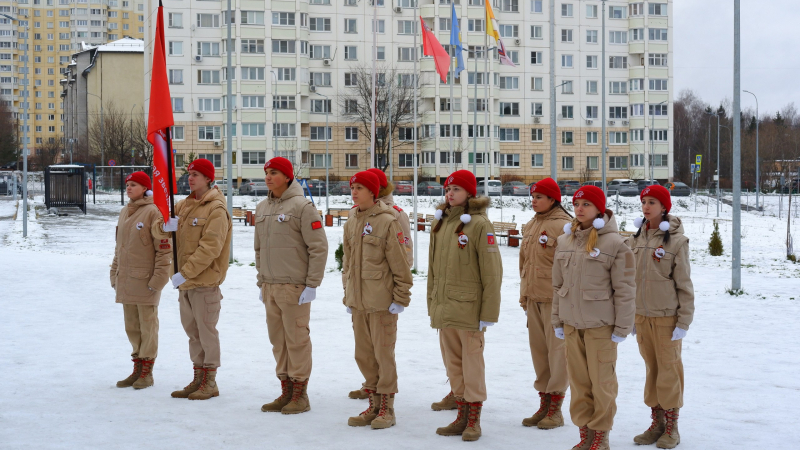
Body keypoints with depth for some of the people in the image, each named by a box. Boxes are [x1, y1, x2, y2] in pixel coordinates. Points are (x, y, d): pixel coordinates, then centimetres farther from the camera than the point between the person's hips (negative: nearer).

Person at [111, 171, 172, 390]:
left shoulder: (154, 212, -10)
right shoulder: (124, 212, 14)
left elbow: (164, 247, -13)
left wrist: (159, 278, -16)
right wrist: (114, 273, 18)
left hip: (146, 280, -7)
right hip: (125, 280, 7)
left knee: (147, 326, 1)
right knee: (131, 326, 12)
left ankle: (147, 373, 9)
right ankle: (137, 369, 22)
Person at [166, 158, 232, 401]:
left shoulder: (216, 210, -14)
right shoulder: (187, 204, 11)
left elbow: (210, 249, -21)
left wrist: (185, 273, -22)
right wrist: (168, 223, -5)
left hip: (205, 281, -8)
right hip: (186, 281, 8)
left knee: (207, 331, -1)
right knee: (192, 330, 14)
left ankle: (210, 383, 8)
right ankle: (198, 379, 23)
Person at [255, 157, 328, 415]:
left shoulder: (302, 207, -9)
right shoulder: (262, 208, 13)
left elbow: (319, 247, -11)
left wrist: (312, 284, -14)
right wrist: (261, 281, 16)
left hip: (294, 286, -7)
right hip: (270, 286, 7)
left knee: (296, 339, -3)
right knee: (278, 340, 11)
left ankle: (300, 395, 6)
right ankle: (286, 392, 21)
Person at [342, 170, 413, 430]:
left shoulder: (387, 222, -10)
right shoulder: (351, 224, 10)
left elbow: (400, 264, -10)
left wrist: (400, 299, -12)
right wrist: (348, 297, 15)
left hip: (381, 302, -7)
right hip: (358, 302, 7)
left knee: (383, 353, 0)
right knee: (363, 354, 11)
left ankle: (387, 408, 10)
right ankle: (374, 405, 23)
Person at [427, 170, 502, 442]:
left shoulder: (479, 224, -10)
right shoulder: (440, 223, 10)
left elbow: (492, 272, -11)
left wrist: (488, 314, -13)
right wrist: (432, 306, 13)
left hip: (469, 308, -7)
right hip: (444, 308, 7)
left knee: (472, 364, 1)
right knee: (452, 364, 13)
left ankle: (474, 419, 13)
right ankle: (461, 416, 24)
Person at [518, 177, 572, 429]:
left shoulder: (563, 226, -11)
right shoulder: (531, 226, 13)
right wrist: (524, 294, 19)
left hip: (555, 298, -8)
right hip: (533, 297, 8)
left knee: (557, 350, -2)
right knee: (538, 349, 12)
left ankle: (555, 409, 6)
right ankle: (544, 403, 23)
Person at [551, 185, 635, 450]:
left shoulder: (614, 243, -9)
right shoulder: (564, 241, 7)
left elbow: (625, 289, -8)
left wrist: (622, 327, -9)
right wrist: (557, 320, 12)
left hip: (600, 324, -5)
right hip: (572, 323, 5)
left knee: (601, 381, 1)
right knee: (578, 380, 11)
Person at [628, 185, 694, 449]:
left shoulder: (676, 240, -9)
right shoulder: (638, 238, 7)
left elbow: (684, 285, -8)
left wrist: (684, 322, -10)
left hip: (667, 316, -5)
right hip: (642, 315, 5)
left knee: (669, 370, 1)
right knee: (651, 368, 11)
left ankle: (671, 427, 12)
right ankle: (657, 423, 21)